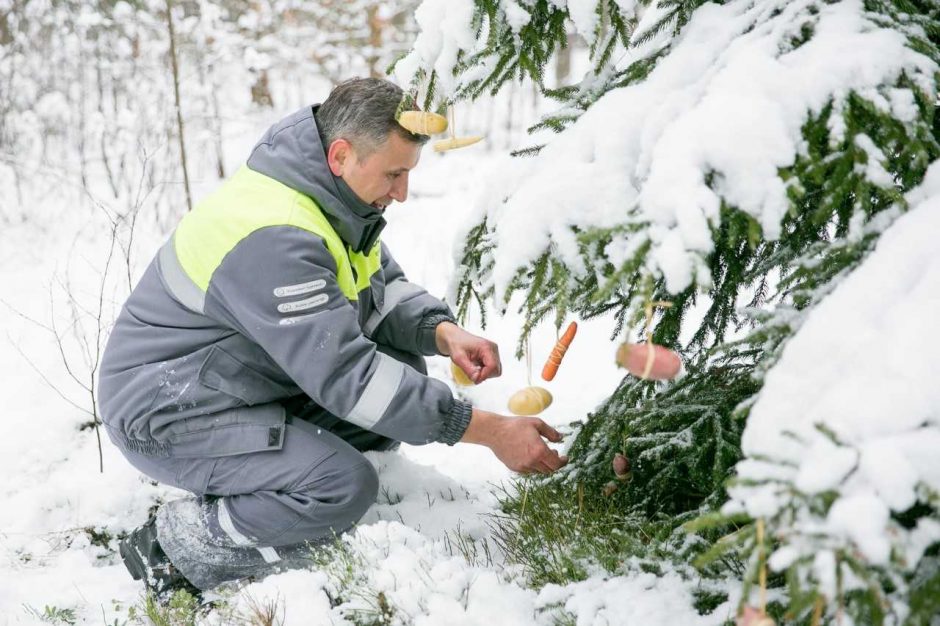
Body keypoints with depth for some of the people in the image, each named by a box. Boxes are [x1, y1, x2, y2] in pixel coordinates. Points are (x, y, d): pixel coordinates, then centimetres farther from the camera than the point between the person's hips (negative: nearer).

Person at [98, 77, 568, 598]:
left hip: (252, 382, 9)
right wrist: (488, 430, -30)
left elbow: (384, 287, 9)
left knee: (404, 374, -2)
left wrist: (442, 332, -15)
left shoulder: (335, 194, -1)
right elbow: (346, 376, -32)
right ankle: (175, 548, -8)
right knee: (346, 487, -26)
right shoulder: (272, 237, -30)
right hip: (166, 411, -9)